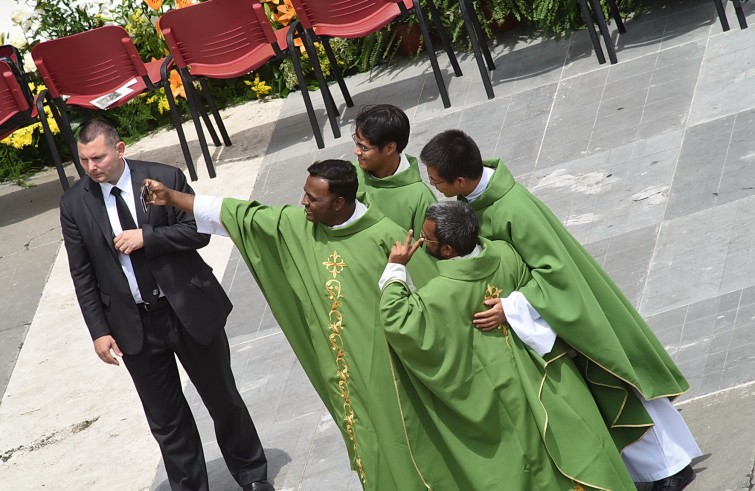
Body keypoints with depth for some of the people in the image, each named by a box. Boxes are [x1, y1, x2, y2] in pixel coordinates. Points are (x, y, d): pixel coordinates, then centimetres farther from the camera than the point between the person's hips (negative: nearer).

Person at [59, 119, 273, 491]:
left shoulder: (164, 178, -8)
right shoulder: (74, 204, -3)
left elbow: (199, 231, -8)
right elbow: (82, 275, 0)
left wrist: (146, 237, -20)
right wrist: (99, 331, -4)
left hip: (189, 309, -1)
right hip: (133, 326, 1)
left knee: (223, 398, 13)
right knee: (165, 419, 10)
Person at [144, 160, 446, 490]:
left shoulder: (383, 236, -17)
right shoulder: (295, 224, -4)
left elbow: (429, 292, -9)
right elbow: (240, 215, 2)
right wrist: (172, 197, 1)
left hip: (382, 363, -4)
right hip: (342, 368, 4)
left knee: (396, 439, 4)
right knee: (366, 442, 12)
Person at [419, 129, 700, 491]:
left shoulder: (513, 211, -37)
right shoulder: (477, 194, -12)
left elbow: (556, 270, -33)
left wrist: (511, 307, -38)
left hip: (565, 307, -8)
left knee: (613, 388, 8)